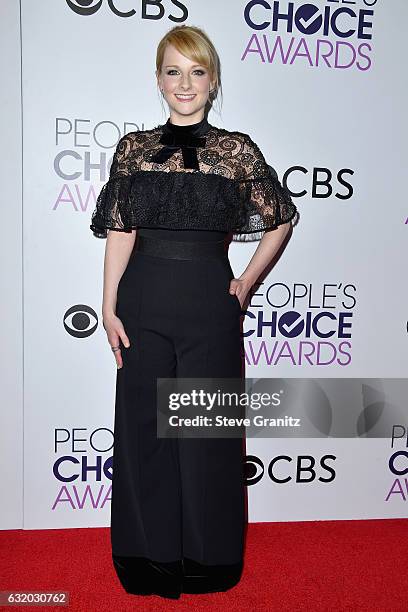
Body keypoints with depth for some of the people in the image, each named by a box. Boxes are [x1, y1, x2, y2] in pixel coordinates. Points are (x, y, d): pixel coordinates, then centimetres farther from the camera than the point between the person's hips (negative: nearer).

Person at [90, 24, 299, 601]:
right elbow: (120, 233, 3)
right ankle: (151, 555, 30)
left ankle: (209, 559, 30)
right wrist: (109, 308, -2)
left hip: (211, 302, -1)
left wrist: (247, 281, 5)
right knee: (144, 425, 8)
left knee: (208, 429, 7)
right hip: (144, 302, 2)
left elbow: (281, 219, 11)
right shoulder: (133, 148, 6)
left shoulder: (237, 149, 3)